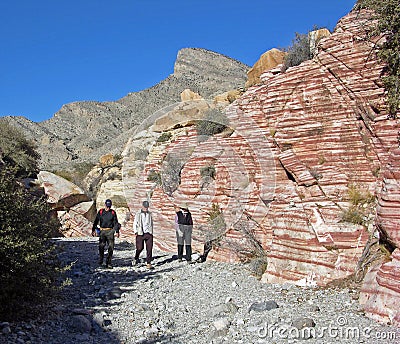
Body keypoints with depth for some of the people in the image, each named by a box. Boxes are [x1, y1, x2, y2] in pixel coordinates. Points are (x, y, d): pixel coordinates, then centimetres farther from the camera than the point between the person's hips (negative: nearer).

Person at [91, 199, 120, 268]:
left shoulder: (113, 212, 7)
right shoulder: (100, 212, 6)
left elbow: (116, 223, 10)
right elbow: (96, 221, 10)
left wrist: (117, 231, 4)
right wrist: (93, 230, 4)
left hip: (110, 231, 0)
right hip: (102, 231, 0)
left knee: (111, 246, -5)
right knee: (101, 246, -9)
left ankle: (108, 263, 2)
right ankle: (101, 260, 14)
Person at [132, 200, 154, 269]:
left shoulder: (150, 214, 13)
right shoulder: (138, 214, 3)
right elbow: (135, 223, 4)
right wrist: (135, 231, -7)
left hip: (148, 233, 3)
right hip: (140, 233, -3)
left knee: (149, 248, -5)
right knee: (140, 248, -3)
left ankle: (148, 263, -1)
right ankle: (136, 258, 26)